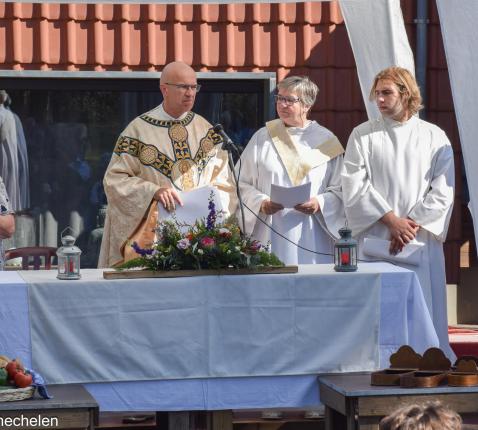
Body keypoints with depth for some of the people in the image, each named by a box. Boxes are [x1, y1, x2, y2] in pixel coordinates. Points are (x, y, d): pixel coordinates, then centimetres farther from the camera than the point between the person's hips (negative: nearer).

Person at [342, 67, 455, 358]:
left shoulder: (435, 137, 8)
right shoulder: (363, 135, 6)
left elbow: (443, 192, 2)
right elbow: (355, 187, -2)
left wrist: (411, 225, -8)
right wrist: (392, 221, -11)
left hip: (422, 240, 1)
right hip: (376, 240, -1)